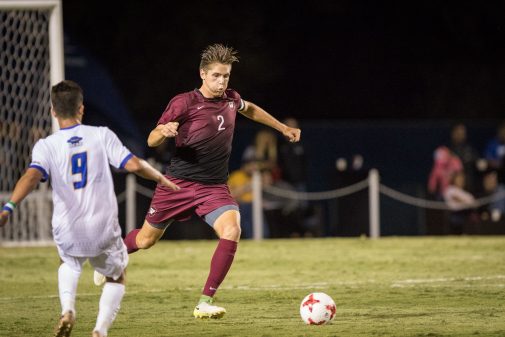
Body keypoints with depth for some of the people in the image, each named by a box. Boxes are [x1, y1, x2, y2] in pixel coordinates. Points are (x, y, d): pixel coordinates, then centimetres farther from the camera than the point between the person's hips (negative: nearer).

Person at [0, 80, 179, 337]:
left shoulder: (46, 146, -3)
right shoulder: (101, 135, -3)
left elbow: (32, 175, -20)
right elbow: (133, 165, -8)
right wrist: (160, 179, 10)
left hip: (67, 235, 1)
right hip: (104, 233, -1)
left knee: (69, 264, 36)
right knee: (116, 278, 26)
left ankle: (67, 309, 8)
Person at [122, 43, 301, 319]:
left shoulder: (231, 99, 2)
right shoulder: (184, 103, -13)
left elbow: (249, 109, 28)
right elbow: (152, 141, -10)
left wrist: (282, 128, 31)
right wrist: (164, 132, -33)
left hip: (214, 188, 3)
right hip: (178, 183, -3)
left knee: (231, 231, -24)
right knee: (146, 240, 11)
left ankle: (205, 303, -19)